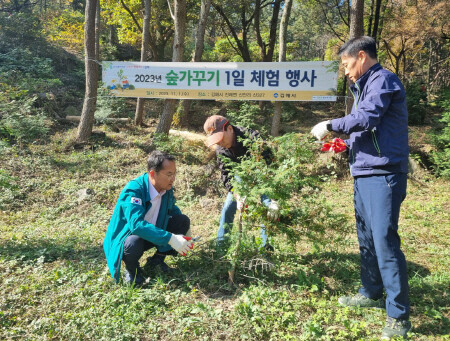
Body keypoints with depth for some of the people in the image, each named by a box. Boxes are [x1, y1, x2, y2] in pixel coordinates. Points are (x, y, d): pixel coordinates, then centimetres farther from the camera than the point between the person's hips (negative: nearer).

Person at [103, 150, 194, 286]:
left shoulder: (167, 188, -9)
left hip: (152, 233, 6)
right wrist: (170, 239, -46)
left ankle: (157, 259, 7)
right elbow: (136, 224, -43)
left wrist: (185, 230, -3)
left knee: (183, 221, -10)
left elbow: (172, 209, 13)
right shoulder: (133, 190, -30)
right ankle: (131, 269, -4)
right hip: (127, 237, -6)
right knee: (134, 242, -40)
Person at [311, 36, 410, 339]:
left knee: (385, 241, -9)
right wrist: (346, 144, 12)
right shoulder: (367, 85, 21)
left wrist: (330, 125, -10)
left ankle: (399, 315, 1)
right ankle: (371, 293, 31)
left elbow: (366, 118, -21)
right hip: (365, 173, 10)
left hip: (383, 174, -10)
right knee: (367, 238, 16)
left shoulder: (383, 80, -8)